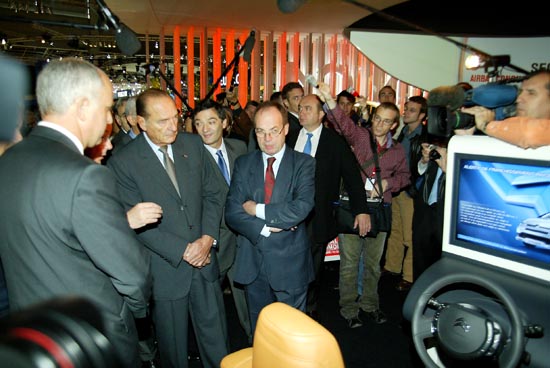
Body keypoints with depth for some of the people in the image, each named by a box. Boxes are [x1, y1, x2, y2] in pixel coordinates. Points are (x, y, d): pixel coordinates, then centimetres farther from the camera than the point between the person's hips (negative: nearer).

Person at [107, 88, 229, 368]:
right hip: (166, 268, -3)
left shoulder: (193, 144, 1)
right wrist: (183, 250, -15)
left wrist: (208, 238, -8)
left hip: (204, 260, 4)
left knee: (216, 338, 17)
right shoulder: (122, 162, -12)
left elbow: (212, 194, 5)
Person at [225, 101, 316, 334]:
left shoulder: (303, 163, -6)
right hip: (252, 263, 3)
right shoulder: (243, 164, 2)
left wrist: (257, 209, -16)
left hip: (289, 263, -2)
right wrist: (265, 228, -17)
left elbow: (301, 208, -22)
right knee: (258, 331, 21)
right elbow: (232, 213, -5)